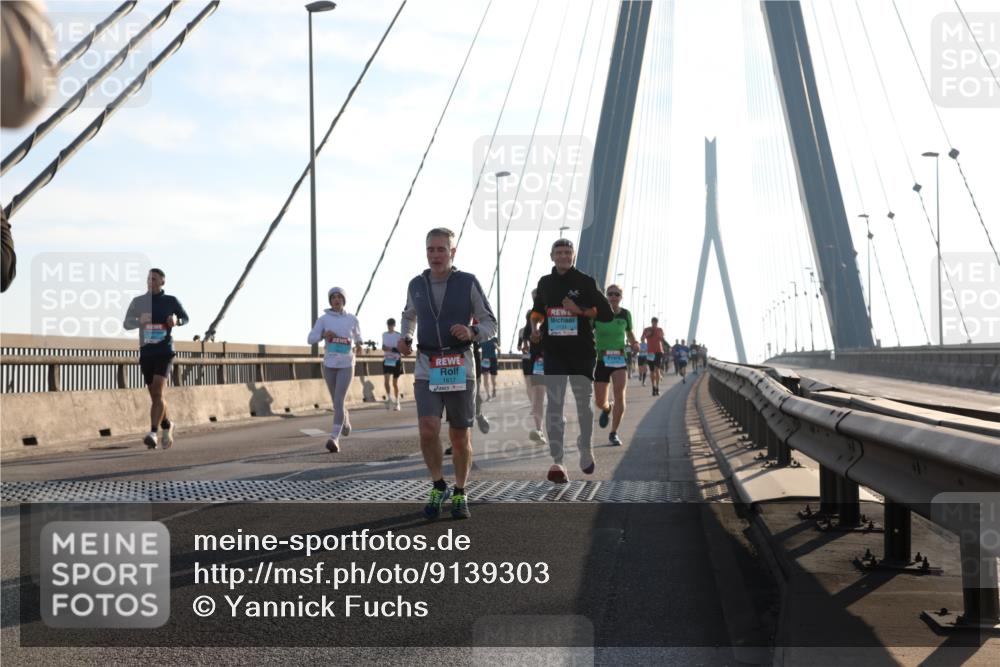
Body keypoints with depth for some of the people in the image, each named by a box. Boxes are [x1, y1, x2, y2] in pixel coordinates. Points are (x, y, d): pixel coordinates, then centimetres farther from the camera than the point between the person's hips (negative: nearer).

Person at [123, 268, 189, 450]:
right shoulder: (138, 302, 3)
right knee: (155, 396, 11)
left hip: (164, 352, -3)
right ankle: (167, 426, 35)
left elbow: (185, 318, 15)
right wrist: (140, 321, -21)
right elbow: (126, 324, 1)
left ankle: (152, 434, -25)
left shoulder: (171, 301, 1)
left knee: (157, 392, -19)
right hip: (146, 353, 3)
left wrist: (176, 321, -9)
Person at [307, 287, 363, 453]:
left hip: (346, 366, -2)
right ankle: (345, 419, 52)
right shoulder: (323, 319, -1)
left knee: (338, 402, -18)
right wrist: (323, 335, -24)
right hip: (329, 365, 2)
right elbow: (311, 339, -6)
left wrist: (359, 344, 6)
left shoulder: (352, 319, 3)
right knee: (336, 401, 18)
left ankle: (334, 439, -23)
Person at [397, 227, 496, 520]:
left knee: (460, 437, 5)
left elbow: (490, 325, 0)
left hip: (460, 368, -1)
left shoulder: (469, 283, -3)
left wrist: (471, 332, -22)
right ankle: (438, 486, 5)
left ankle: (459, 495, 25)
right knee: (428, 430, -17)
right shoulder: (416, 285, 6)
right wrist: (405, 338, 5)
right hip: (427, 369, 1)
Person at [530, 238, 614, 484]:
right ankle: (557, 461, -12)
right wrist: (535, 327, 5)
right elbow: (537, 309, 25)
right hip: (554, 351, 2)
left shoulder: (585, 282, -2)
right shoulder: (545, 283, 9)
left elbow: (607, 313, -5)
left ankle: (586, 450, 33)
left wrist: (579, 310, -15)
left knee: (584, 403, 11)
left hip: (582, 351, -2)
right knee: (554, 404, -9)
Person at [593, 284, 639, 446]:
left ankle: (614, 433, -7)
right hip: (601, 360, 0)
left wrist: (634, 343, -2)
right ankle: (606, 409, 44)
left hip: (619, 360, 1)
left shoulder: (625, 314, 1)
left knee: (620, 395, -21)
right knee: (599, 402, 4)